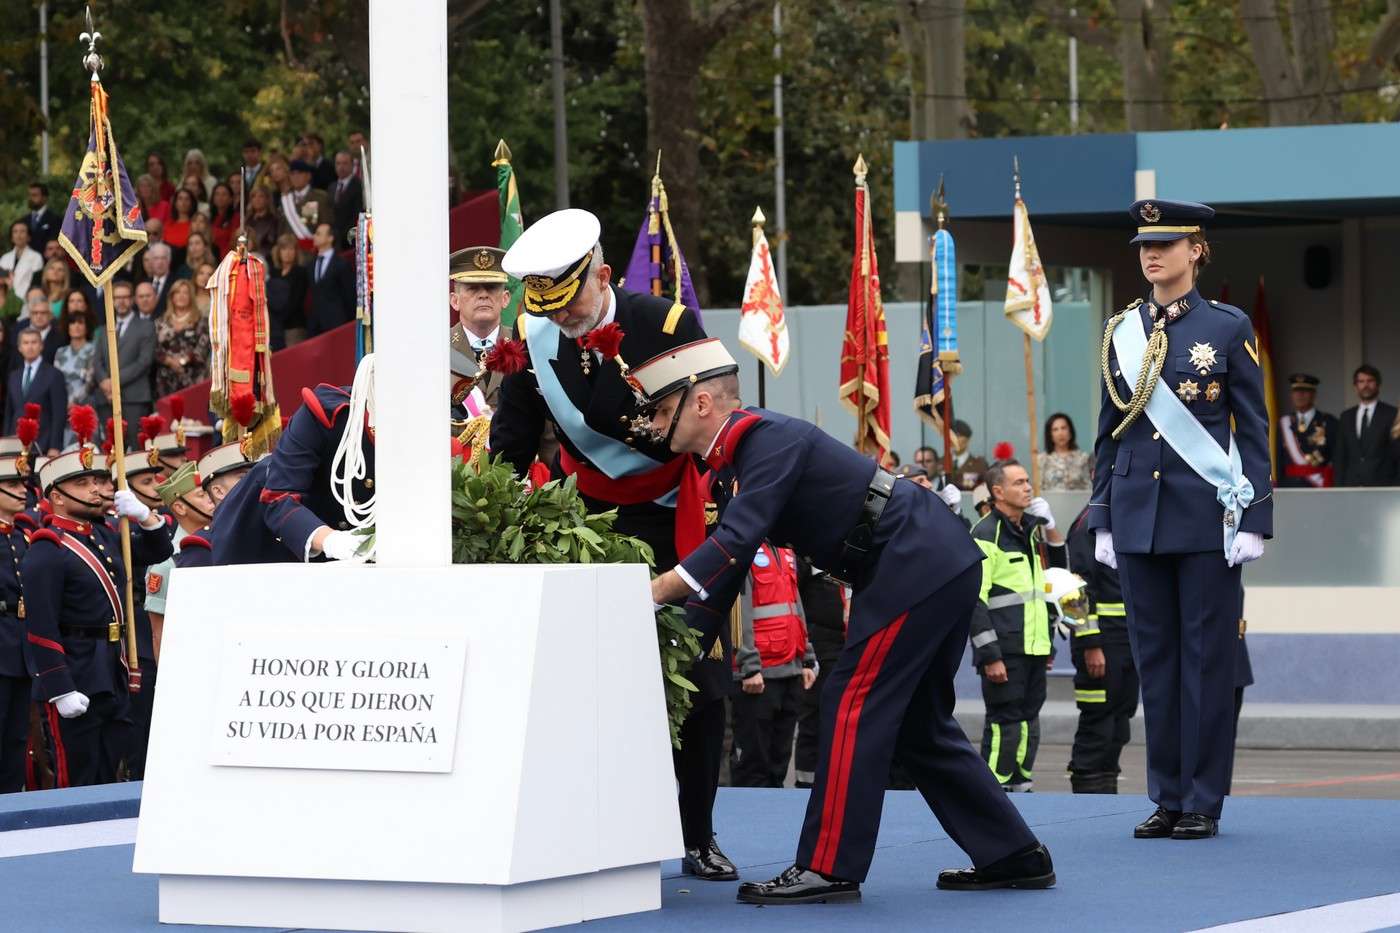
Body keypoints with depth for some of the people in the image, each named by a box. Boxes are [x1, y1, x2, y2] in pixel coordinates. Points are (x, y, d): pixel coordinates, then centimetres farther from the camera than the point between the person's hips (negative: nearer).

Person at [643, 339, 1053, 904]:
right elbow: (721, 571, 15)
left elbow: (733, 545, -27)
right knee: (916, 720, 14)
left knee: (853, 705, -10)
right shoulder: (734, 464, 14)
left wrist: (647, 598, -28)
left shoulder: (769, 439, -17)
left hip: (916, 566, -10)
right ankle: (1013, 856, 19)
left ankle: (828, 867, -8)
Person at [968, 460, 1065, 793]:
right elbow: (974, 600, -13)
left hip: (1033, 649, 8)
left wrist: (1050, 528, 16)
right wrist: (990, 655, -18)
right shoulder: (986, 534, -8)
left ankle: (1021, 784, 16)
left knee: (1029, 723, 9)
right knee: (1004, 723, -9)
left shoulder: (1030, 530, 17)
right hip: (1004, 651, -8)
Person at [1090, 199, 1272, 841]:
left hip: (1207, 516, -4)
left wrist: (1254, 518, -8)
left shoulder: (1228, 327, -1)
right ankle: (1167, 799, 11)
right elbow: (1108, 432, 13)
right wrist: (1102, 520, 8)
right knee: (1155, 657, 5)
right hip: (1139, 515, 4)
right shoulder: (1121, 332, 9)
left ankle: (1203, 803, 4)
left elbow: (1254, 429, -2)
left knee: (1207, 657, -1)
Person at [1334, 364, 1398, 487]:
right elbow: (1341, 456, 15)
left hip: (1381, 486, -4)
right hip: (1352, 485, 4)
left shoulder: (1391, 414, 2)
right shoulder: (1347, 417, 15)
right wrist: (1340, 486, 6)